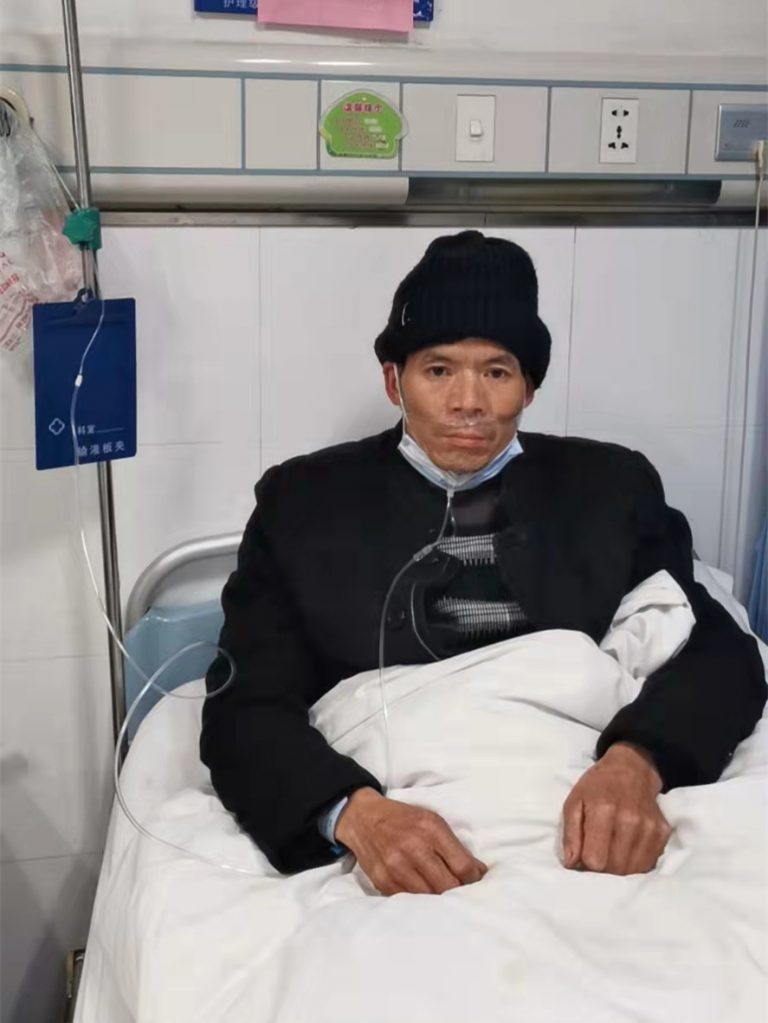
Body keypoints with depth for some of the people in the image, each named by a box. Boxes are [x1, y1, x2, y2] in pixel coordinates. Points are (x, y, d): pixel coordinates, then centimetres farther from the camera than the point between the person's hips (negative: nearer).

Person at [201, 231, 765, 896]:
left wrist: (636, 761, -19)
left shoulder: (613, 487, 10)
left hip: (583, 835, 1)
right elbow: (246, 708, -1)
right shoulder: (302, 501, 7)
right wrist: (354, 811, -21)